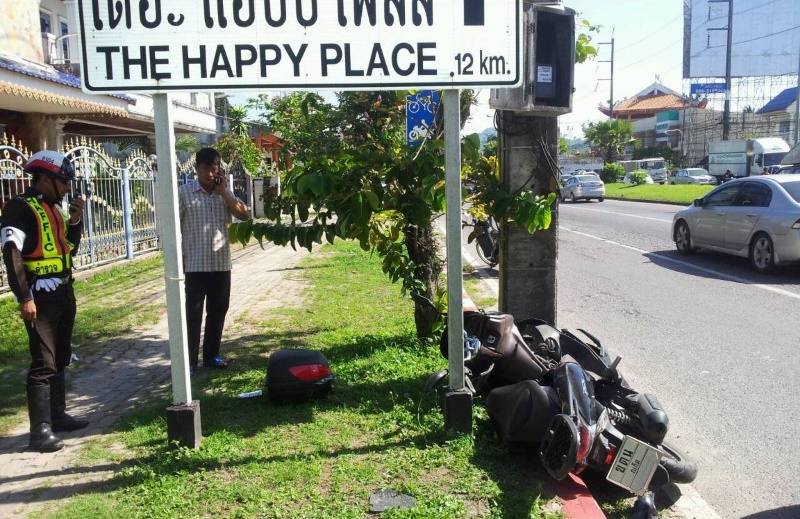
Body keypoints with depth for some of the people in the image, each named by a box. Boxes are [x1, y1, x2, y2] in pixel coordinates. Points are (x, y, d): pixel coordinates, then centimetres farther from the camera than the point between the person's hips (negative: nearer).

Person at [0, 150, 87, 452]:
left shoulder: (53, 208, 15)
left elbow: (70, 249, 19)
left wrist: (75, 220, 4)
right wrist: (24, 298, -24)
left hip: (64, 292, 9)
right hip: (41, 296, -9)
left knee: (60, 359, 16)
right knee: (43, 364, -7)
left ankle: (58, 415, 27)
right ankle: (41, 430, 0)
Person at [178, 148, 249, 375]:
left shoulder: (224, 193, 8)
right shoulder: (184, 192, -4)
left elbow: (244, 215, -3)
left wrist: (223, 192, -8)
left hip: (221, 263, 4)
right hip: (196, 264, -4)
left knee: (218, 311, 11)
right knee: (193, 314, 1)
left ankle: (211, 355, 24)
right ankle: (189, 361, 9)